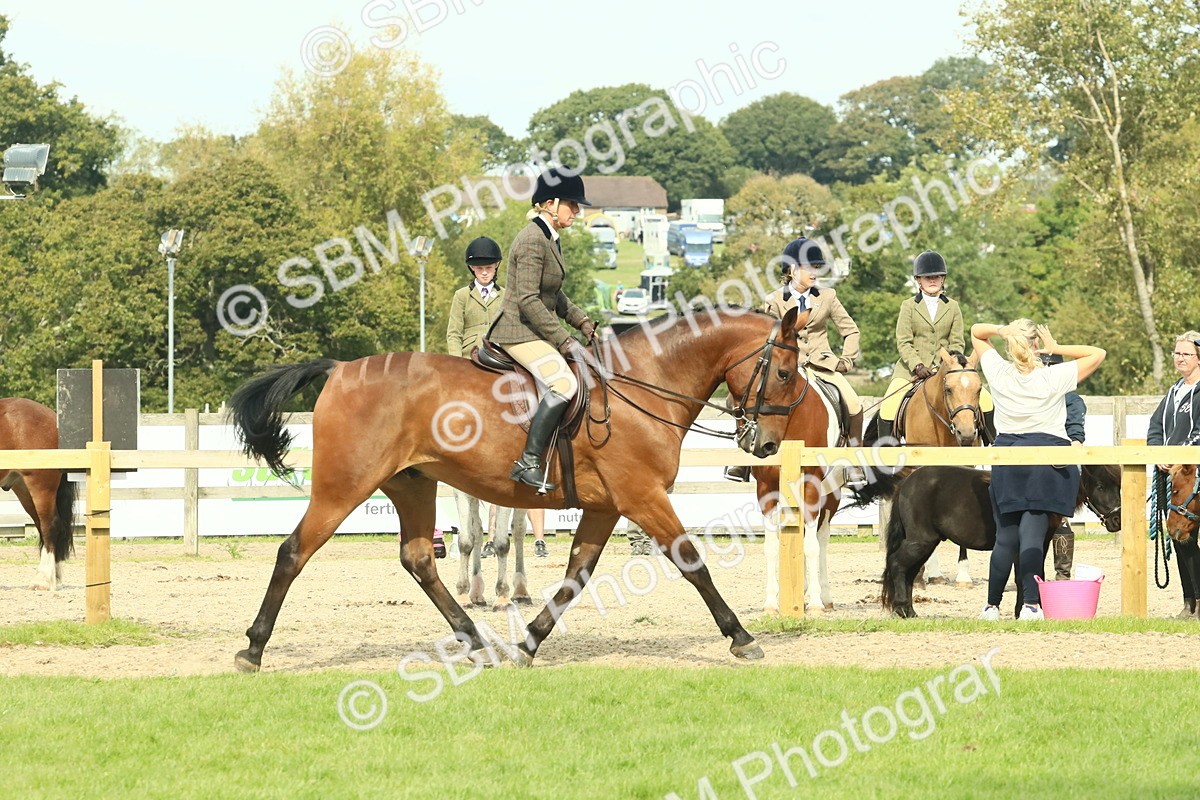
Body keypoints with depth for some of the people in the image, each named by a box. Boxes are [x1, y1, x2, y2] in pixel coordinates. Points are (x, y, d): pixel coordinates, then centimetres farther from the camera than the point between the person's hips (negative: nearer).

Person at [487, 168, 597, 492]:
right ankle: (528, 463, -28)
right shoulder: (532, 241, -18)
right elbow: (528, 301, -23)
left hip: (536, 330, 11)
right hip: (519, 331, -11)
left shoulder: (550, 239, 13)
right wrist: (563, 340, -21)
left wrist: (581, 321, 12)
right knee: (564, 384, -27)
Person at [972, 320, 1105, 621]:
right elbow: (1097, 354, 2)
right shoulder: (1054, 378, -7)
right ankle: (1031, 604, -17)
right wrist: (1056, 348, -2)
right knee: (1032, 533, -8)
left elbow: (976, 332, 16)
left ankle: (992, 606, 12)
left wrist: (1001, 330, -5)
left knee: (1005, 536, 10)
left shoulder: (998, 373, 1)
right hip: (1047, 460, -3)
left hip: (1007, 459, 3)